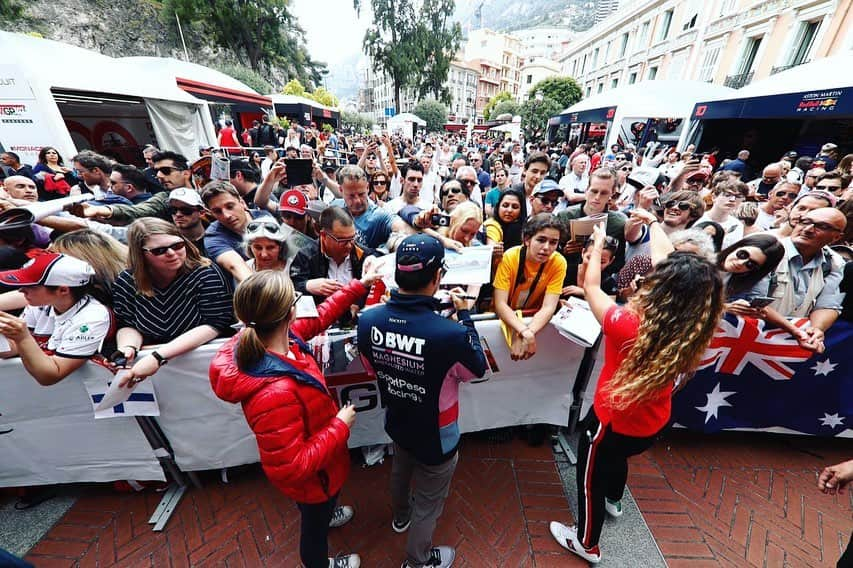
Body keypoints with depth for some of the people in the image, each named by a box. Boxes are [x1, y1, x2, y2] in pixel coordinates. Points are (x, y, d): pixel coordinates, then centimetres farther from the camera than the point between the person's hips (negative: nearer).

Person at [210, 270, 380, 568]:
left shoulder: (262, 341, -21)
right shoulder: (274, 393, -47)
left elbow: (317, 319, -5)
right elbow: (293, 467, -35)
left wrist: (359, 286, -4)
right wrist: (341, 426, -25)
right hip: (309, 477, -6)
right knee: (315, 522, 29)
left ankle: (325, 513, 73)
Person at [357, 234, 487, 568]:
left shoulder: (367, 321, -23)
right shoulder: (449, 334, -39)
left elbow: (372, 370, -3)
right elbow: (477, 369, -16)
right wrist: (465, 315, -10)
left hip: (396, 422, 5)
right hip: (435, 435, -5)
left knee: (401, 471, 36)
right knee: (429, 501, 25)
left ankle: (400, 516, 67)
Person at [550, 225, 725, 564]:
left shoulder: (627, 325, -36)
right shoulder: (694, 328, -18)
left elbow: (591, 287, -20)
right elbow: (670, 267, -4)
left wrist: (598, 244, -4)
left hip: (611, 421, -6)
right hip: (652, 425, 6)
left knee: (591, 477, 21)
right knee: (617, 456, 37)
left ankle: (586, 544, 45)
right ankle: (613, 500, 66)